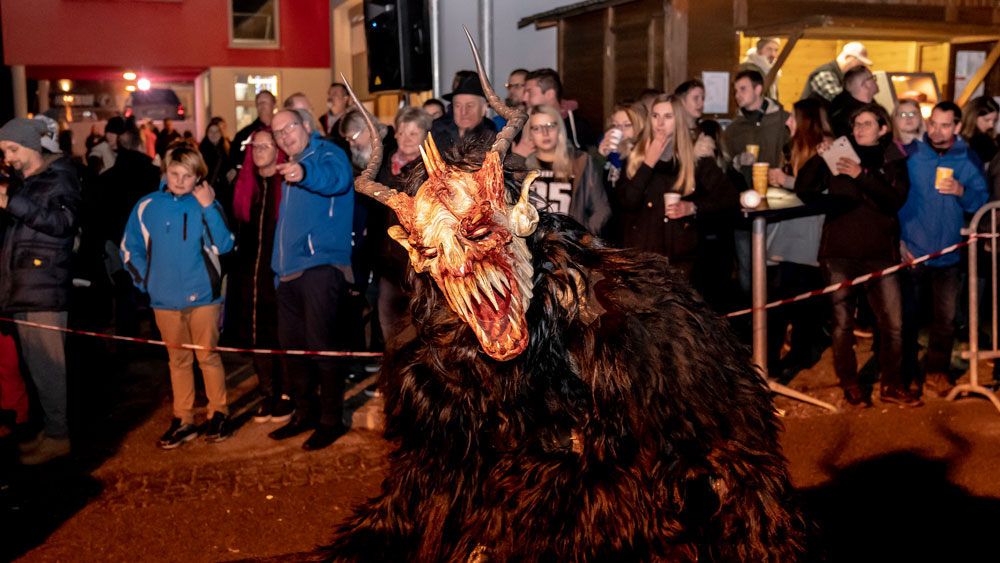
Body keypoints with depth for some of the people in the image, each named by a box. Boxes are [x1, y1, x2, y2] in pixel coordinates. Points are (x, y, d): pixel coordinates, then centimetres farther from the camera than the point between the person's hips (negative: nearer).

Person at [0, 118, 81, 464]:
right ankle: (50, 428, 21)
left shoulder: (60, 178, -4)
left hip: (46, 285, -8)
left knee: (47, 364, -6)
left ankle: (58, 436, 3)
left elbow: (62, 222, -20)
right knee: (34, 363, 12)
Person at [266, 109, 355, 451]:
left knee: (319, 345, -7)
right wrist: (279, 268, 19)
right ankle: (304, 413, 27)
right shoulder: (290, 170, 22)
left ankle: (332, 420, 5)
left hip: (321, 266, -9)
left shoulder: (327, 154, -5)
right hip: (290, 270, 9)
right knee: (292, 345, 13)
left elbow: (337, 177, -31)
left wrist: (304, 174, -52)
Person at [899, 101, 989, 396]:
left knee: (945, 317, 7)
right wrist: (897, 239, -8)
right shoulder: (910, 154, -3)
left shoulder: (968, 158, 2)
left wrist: (962, 191, -16)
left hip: (947, 252, 2)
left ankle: (936, 372, 23)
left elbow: (981, 200, 6)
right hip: (911, 250, -1)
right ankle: (906, 372, 20)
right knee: (906, 314, 6)